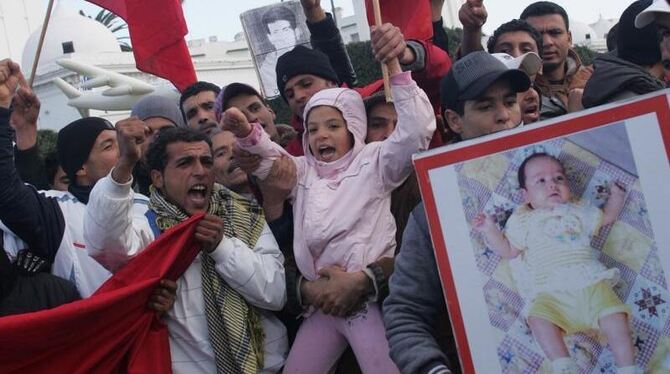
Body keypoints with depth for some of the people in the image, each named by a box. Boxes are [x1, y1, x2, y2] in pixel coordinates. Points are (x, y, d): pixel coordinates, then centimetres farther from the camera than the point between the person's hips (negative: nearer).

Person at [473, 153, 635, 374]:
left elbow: (606, 217, 36)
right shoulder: (523, 221, 18)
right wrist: (490, 230, 7)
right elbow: (508, 251, 15)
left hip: (591, 282, 2)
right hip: (551, 293, -2)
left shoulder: (579, 210, 24)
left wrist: (616, 196, 28)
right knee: (539, 318, -31)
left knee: (615, 316, -21)